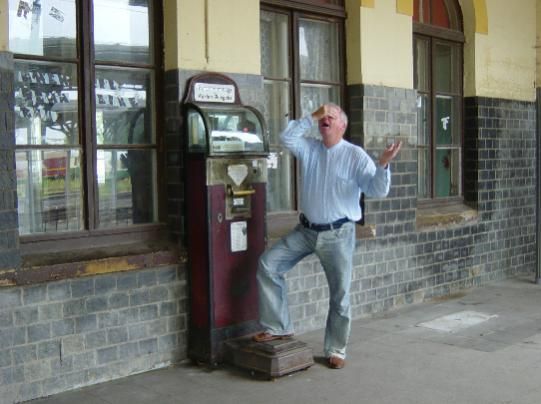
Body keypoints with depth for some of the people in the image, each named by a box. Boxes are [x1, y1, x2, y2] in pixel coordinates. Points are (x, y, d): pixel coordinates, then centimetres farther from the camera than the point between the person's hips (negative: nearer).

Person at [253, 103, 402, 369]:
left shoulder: (355, 155, -5)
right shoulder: (309, 148, 7)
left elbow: (377, 190, -12)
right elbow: (287, 137, -11)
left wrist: (383, 165, -30)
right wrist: (312, 116, -12)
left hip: (338, 234, -4)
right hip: (306, 230, 4)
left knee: (340, 294, 2)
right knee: (268, 263, -7)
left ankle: (336, 350, 20)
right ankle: (277, 327, 4)